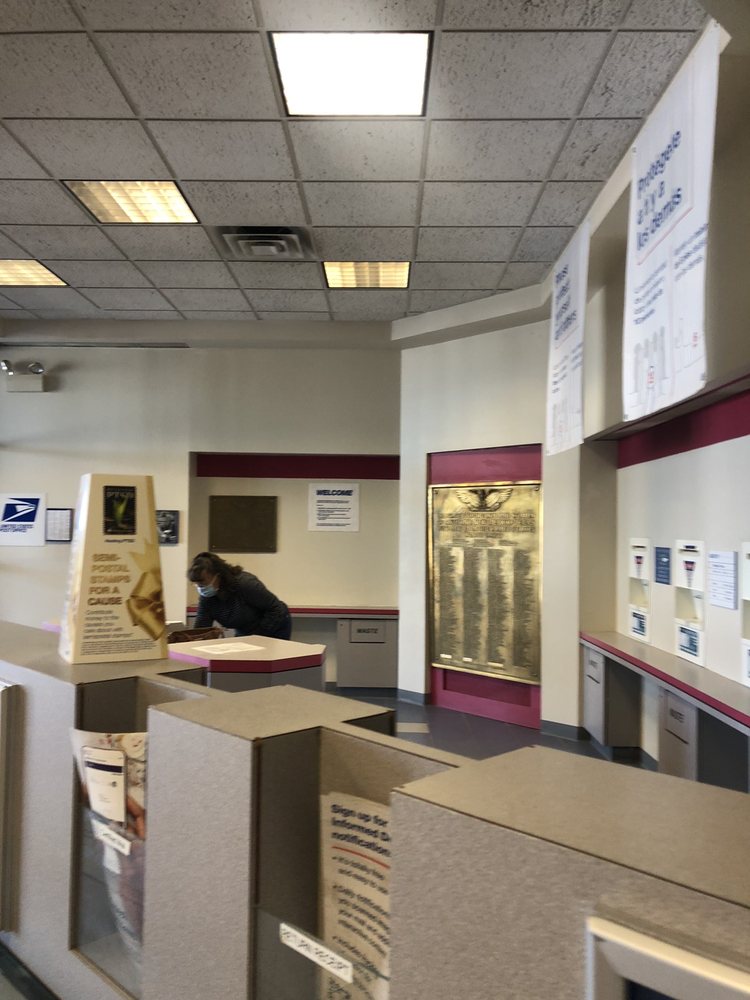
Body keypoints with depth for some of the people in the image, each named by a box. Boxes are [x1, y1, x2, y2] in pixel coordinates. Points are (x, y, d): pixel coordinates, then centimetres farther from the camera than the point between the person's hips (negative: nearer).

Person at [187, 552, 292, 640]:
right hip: (244, 633, 6)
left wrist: (259, 635, -24)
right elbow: (201, 628, -13)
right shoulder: (207, 597, -13)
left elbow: (275, 607, -25)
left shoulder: (246, 583, -31)